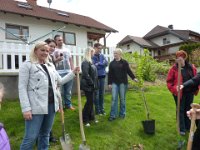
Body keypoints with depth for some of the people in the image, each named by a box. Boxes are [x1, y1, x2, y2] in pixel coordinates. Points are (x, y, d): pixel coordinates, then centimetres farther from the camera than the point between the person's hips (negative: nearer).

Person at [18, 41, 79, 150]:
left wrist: (73, 73, 12)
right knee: (31, 137, 0)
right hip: (36, 106, -5)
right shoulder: (27, 65, -3)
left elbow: (60, 81, 20)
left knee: (45, 134, 17)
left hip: (51, 105, 6)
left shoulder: (51, 66, 14)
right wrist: (26, 108, -16)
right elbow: (22, 87, -9)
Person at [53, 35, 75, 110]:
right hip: (59, 73, -5)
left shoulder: (67, 50, 15)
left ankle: (68, 104, 23)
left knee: (68, 90, 11)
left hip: (68, 72, 5)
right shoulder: (54, 51, -1)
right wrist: (57, 59, -23)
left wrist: (73, 71, 11)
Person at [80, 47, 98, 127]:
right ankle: (85, 119, 13)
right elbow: (85, 74, -24)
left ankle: (91, 117, 29)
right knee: (89, 101, -2)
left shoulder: (90, 61, 14)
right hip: (87, 85, -9)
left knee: (91, 101, 15)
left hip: (91, 85, 9)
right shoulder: (85, 62, -16)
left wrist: (94, 84, 9)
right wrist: (92, 83, -17)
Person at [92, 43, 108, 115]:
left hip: (102, 76, 5)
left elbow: (106, 63, 1)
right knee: (96, 93, 3)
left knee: (102, 93, 11)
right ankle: (97, 109, 14)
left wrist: (98, 64, -10)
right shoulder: (92, 56, -6)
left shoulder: (102, 56, 10)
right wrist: (102, 64, -7)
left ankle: (102, 108, 23)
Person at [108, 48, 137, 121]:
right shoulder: (112, 63, 7)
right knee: (114, 99, -1)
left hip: (123, 83, -1)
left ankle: (122, 113, 22)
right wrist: (109, 83, 3)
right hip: (114, 83, 1)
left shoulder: (124, 62, 1)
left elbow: (129, 71, 2)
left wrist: (134, 78, -10)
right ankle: (113, 115, 5)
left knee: (122, 99, 7)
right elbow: (110, 74, 6)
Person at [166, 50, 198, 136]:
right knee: (180, 111, 4)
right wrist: (174, 90, -14)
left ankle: (188, 126, 34)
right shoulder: (174, 68, -8)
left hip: (190, 92, 4)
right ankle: (182, 129, 14)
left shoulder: (191, 67, 2)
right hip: (179, 93, -4)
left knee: (188, 109, 17)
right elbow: (169, 81, -6)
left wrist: (196, 88, 3)